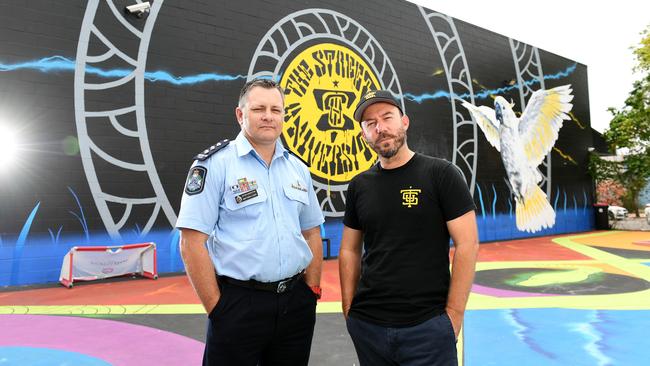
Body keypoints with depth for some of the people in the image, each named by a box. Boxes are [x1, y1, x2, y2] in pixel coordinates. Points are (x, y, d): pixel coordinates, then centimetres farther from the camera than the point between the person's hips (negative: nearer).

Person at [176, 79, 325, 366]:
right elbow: (192, 243, -11)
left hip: (296, 304, 5)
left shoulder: (298, 168, 8)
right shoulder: (214, 164, -8)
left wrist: (312, 291, 6)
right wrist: (217, 308, -11)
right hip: (239, 304, -5)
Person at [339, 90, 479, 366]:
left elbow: (467, 245, -8)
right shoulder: (359, 185, 4)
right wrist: (348, 310, 4)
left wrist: (453, 314, -10)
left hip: (428, 325, -3)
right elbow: (349, 250, 9)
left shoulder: (441, 174, -7)